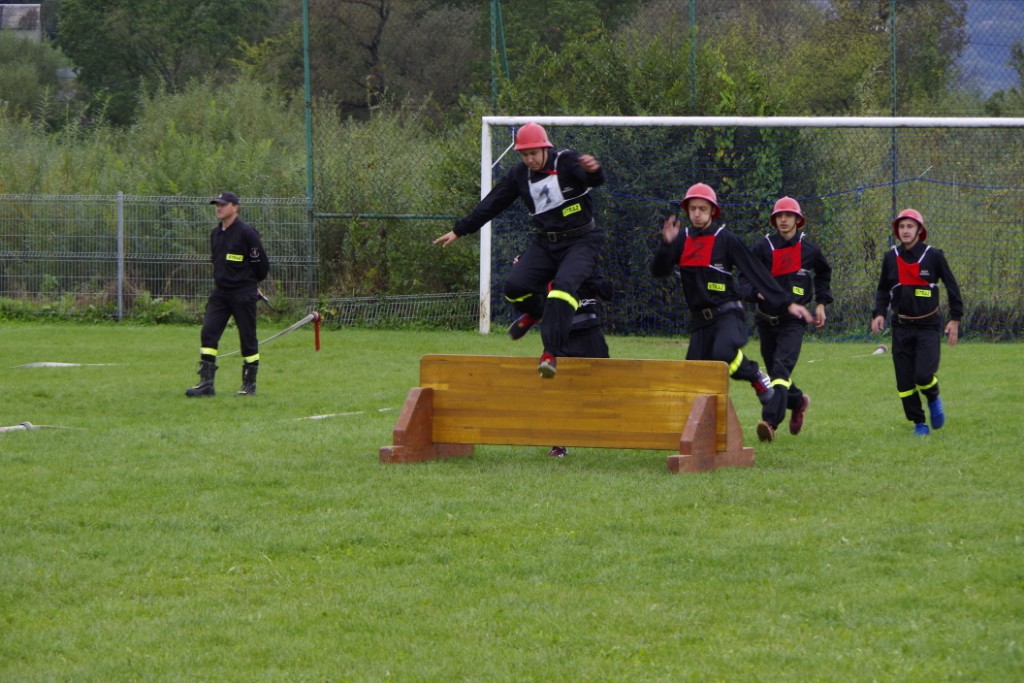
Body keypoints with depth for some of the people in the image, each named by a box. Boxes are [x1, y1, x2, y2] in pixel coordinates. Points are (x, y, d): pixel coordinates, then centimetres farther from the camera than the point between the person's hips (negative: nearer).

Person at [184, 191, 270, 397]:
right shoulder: (215, 234, 10)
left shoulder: (246, 233, -12)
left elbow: (261, 265, -6)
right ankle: (206, 383, -4)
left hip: (243, 293, -7)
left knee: (248, 338, 1)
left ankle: (250, 385, 11)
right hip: (220, 292, 7)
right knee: (208, 333, -5)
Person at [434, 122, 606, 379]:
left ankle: (551, 353, -31)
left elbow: (595, 179, -33)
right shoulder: (520, 174, 3)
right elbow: (492, 204, 11)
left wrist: (593, 170, -58)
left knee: (564, 284, -30)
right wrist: (459, 230, 14)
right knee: (515, 285, -13)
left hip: (581, 242, -5)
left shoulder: (567, 162, -14)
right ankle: (536, 311, 24)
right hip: (545, 243, 5)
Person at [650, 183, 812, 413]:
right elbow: (658, 271, 0)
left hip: (727, 314, -4)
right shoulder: (682, 240, 8)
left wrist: (786, 303, -10)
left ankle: (756, 377, -5)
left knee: (723, 353, -33)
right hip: (699, 319, 5)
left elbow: (757, 273, -5)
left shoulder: (726, 239, -4)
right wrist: (666, 243, -18)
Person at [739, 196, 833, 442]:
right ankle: (798, 401, 44)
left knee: (781, 368, -21)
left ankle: (770, 421, -32)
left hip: (793, 321, -3)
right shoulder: (762, 247, -2)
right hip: (766, 319, 3)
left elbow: (824, 274, 22)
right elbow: (744, 279, -3)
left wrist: (821, 303, 15)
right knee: (774, 371, 13)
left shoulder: (808, 249, 2)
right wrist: (757, 291, -24)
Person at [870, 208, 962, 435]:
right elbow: (883, 290, 15)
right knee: (904, 381, -1)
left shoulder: (934, 256, -5)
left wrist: (955, 319, -1)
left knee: (923, 376, -17)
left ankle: (933, 399, 16)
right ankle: (919, 423, 16)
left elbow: (951, 286, 3)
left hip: (928, 325, -3)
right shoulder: (891, 257, 3)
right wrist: (879, 313, -2)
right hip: (901, 327, 3)